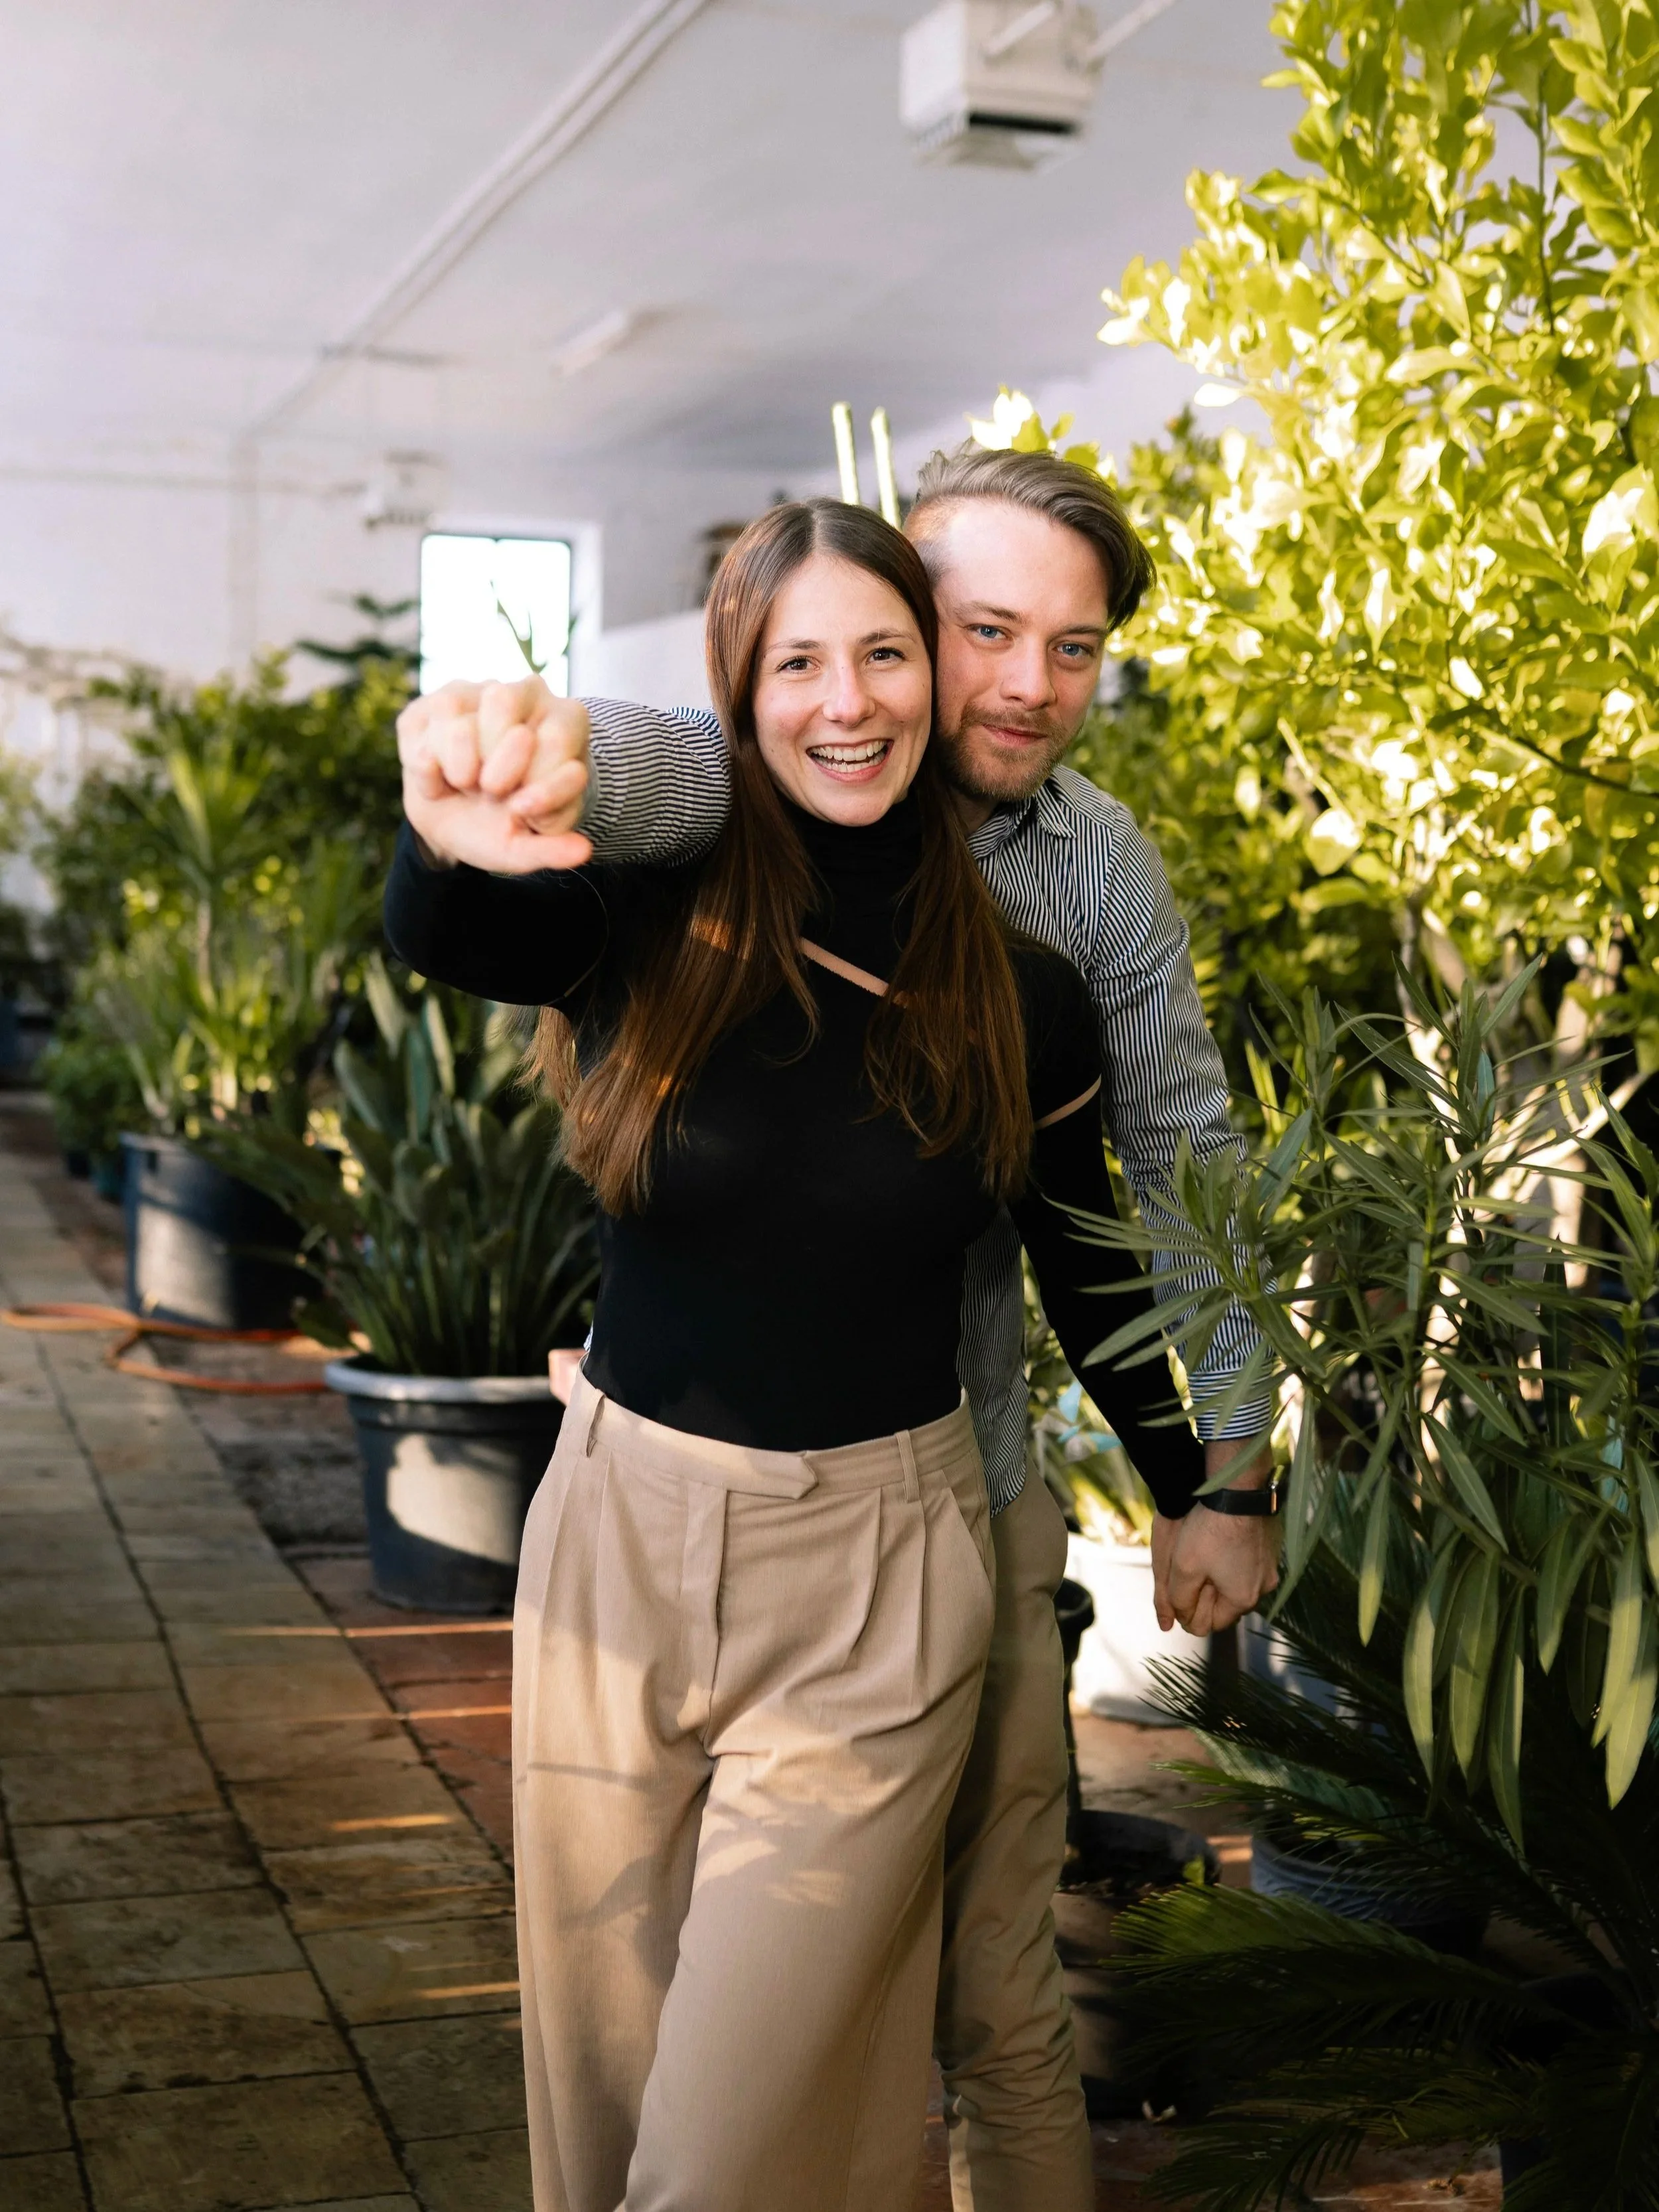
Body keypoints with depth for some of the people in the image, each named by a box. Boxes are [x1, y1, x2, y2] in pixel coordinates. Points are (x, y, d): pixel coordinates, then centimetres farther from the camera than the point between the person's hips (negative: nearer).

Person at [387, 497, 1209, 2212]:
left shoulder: (1017, 997, -4)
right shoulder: (654, 922, -7)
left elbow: (1087, 1281, 10)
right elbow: (438, 941, -29)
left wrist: (1193, 1496, 21)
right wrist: (451, 845, -53)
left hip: (873, 1584, -1)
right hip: (618, 1541, 2)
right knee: (600, 2072, 17)